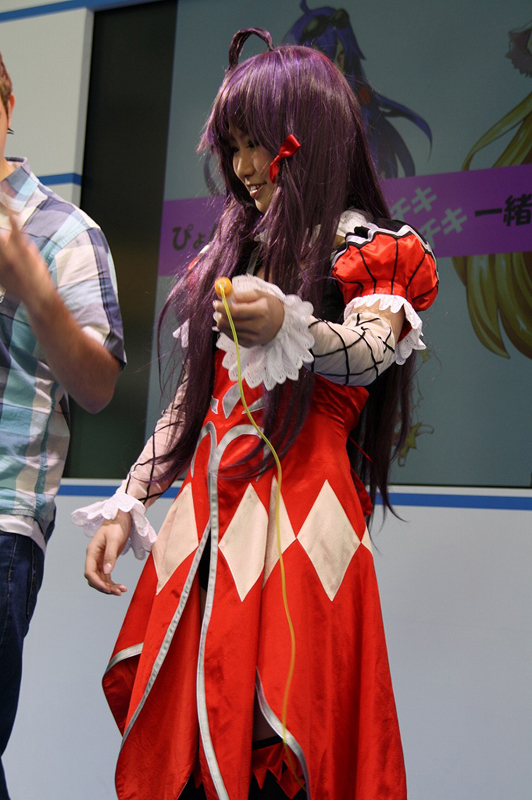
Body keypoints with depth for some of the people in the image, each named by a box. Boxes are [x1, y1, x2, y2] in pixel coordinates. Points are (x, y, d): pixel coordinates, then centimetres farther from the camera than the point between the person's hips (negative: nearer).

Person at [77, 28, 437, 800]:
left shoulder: (371, 249, 1)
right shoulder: (234, 251, 18)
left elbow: (370, 354, -20)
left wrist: (288, 325, -39)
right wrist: (126, 503, 15)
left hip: (297, 522, -6)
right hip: (205, 522, 6)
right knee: (174, 731, 5)